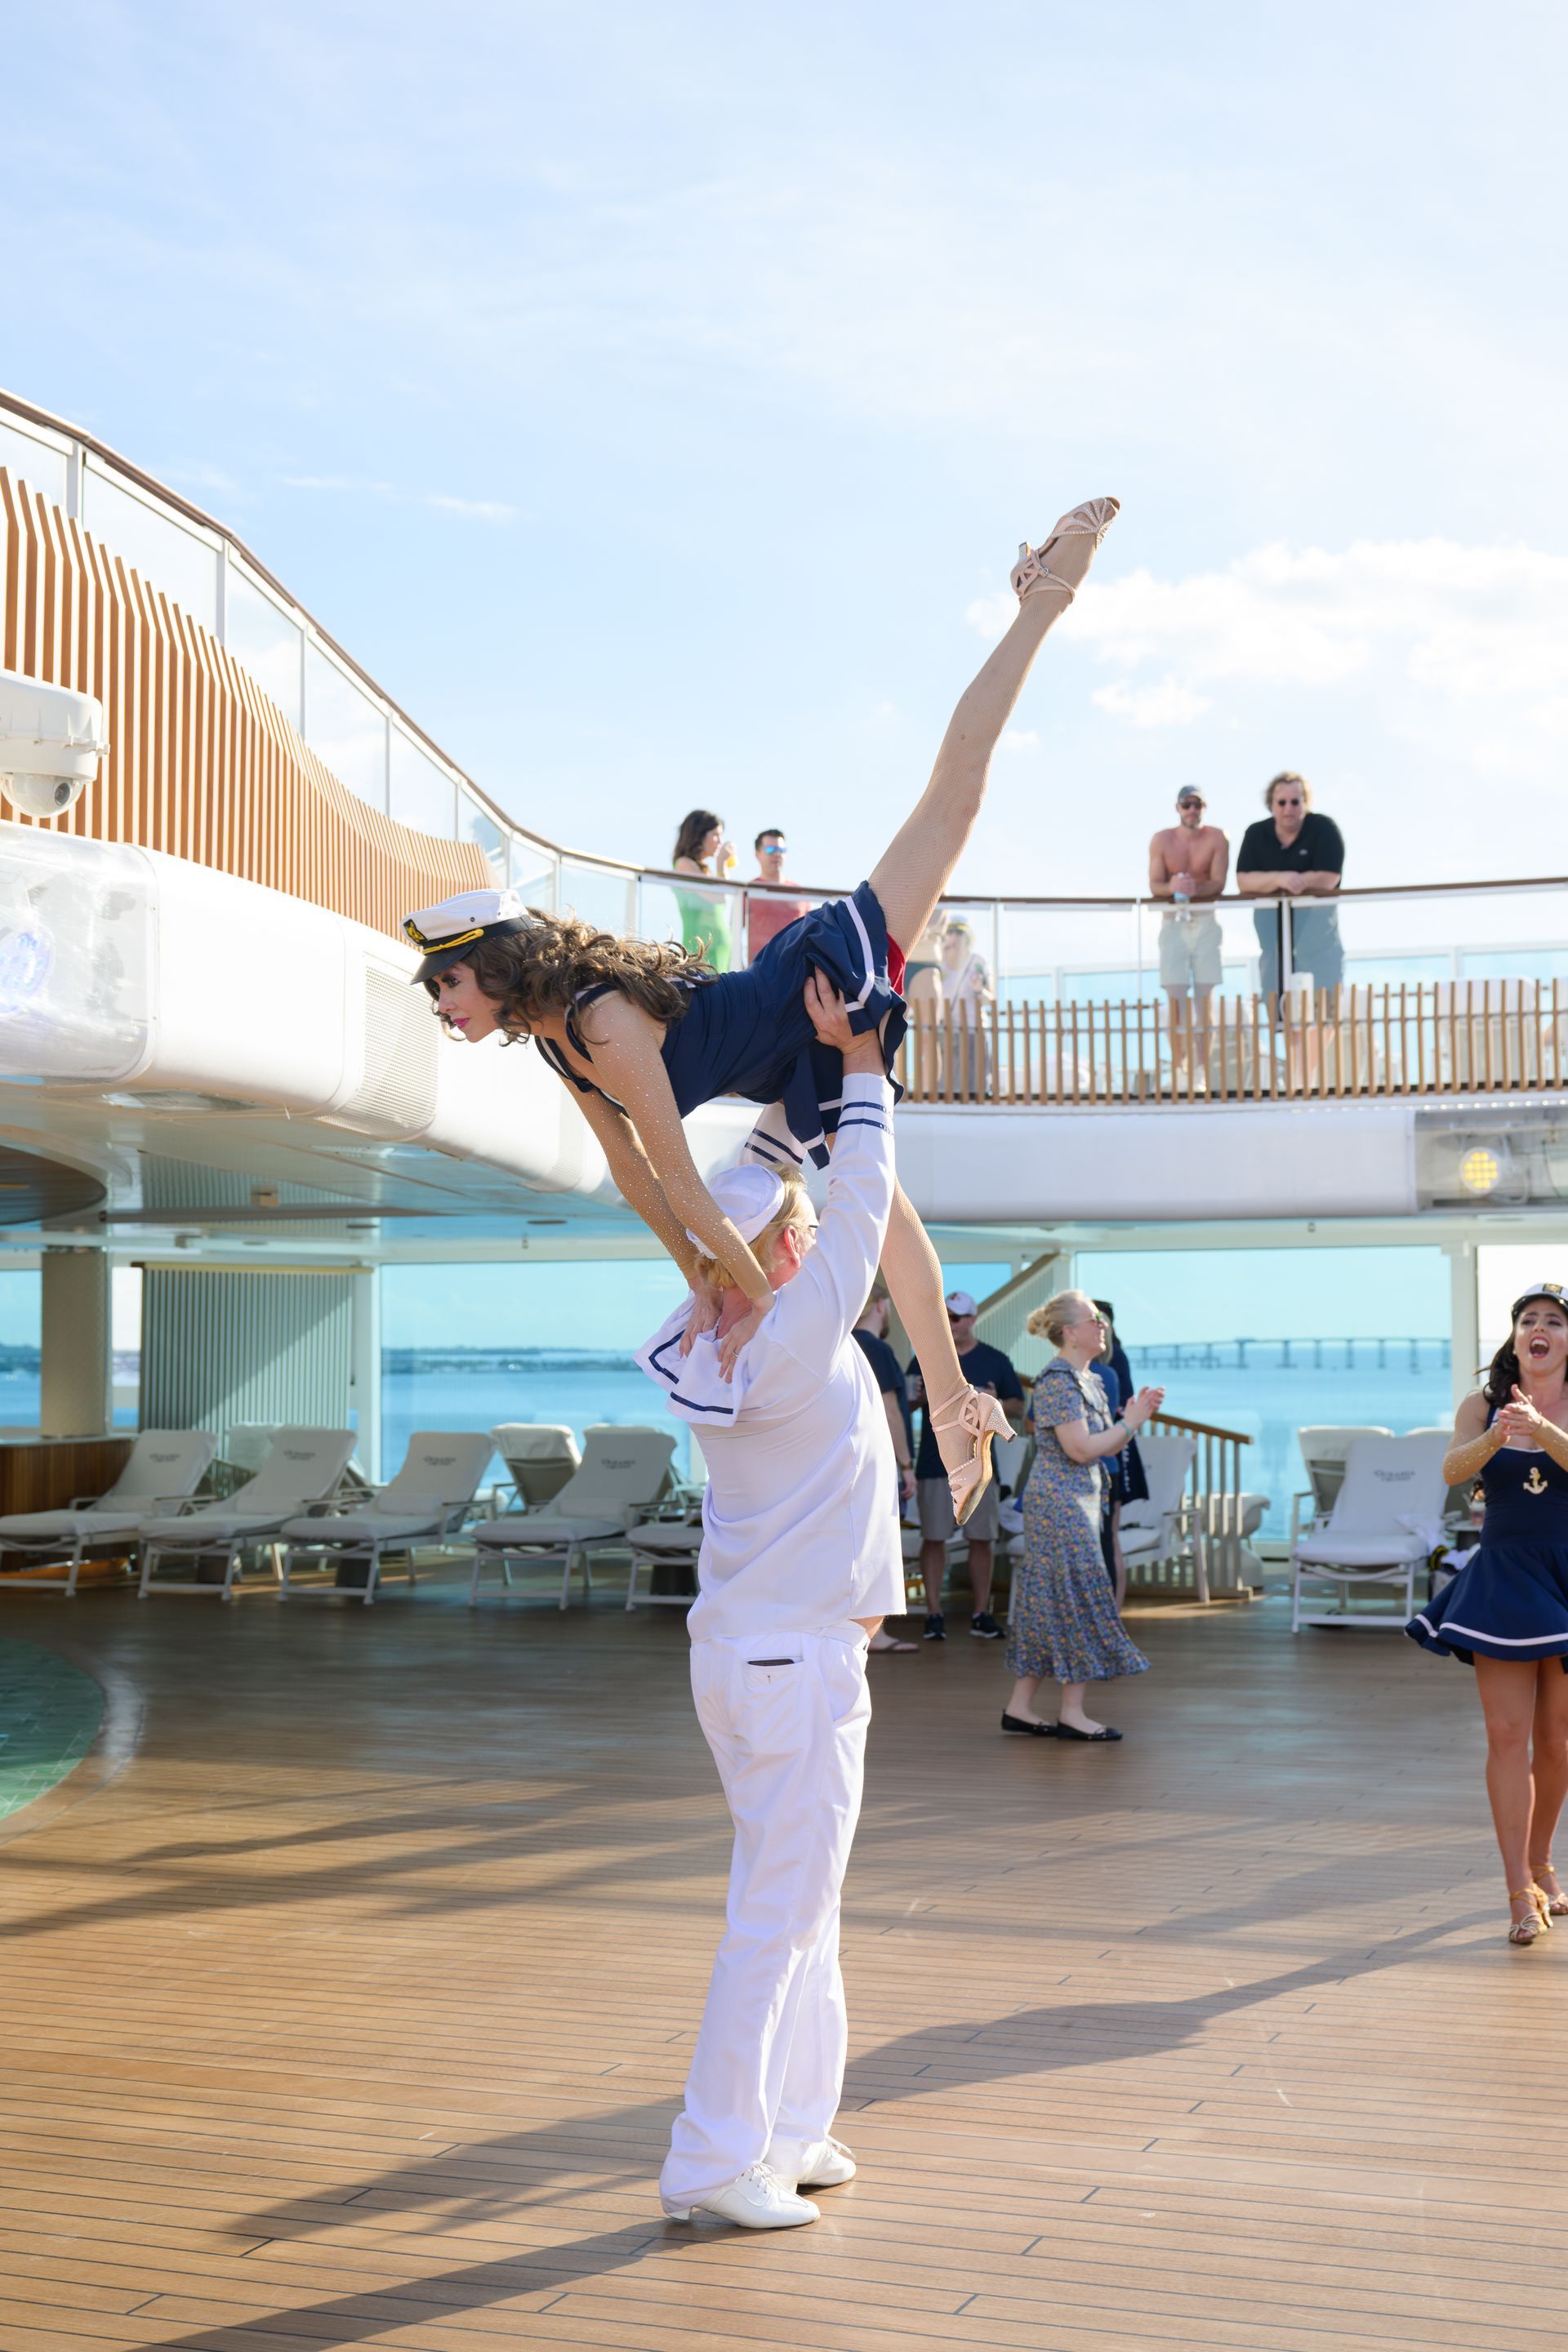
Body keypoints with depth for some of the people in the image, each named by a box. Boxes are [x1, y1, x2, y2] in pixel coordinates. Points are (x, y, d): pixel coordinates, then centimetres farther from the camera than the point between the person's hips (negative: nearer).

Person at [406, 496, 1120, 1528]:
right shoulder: (554, 1039, -4)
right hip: (809, 1072, 7)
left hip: (836, 972, -7)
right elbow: (633, 1173, 3)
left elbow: (682, 1183, -30)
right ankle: (961, 1414, 23)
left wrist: (758, 1291, -26)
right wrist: (705, 1287, 4)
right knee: (879, 1202, 14)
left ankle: (1048, 595, 13)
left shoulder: (608, 1024, -31)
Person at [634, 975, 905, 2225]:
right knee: (777, 1913, -2)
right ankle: (714, 2161, 4)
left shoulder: (712, 1346, 3)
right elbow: (864, 1206, -10)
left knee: (804, 1908, 17)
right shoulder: (797, 1342, -18)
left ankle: (790, 2129, 25)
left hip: (744, 1652, 9)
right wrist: (860, 1063, -1)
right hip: (798, 1661, -9)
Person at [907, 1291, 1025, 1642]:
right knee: (933, 1537, -1)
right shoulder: (925, 1358, 7)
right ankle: (934, 1613, 5)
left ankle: (980, 1613, 11)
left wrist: (997, 1404, -13)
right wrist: (918, 1397, -13)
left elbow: (1019, 1407, 9)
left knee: (982, 1538, 3)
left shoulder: (995, 1360, 6)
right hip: (934, 1462, 0)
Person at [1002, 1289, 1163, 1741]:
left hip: (1079, 1501, 10)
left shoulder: (1087, 1380, 15)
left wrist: (1134, 1415, 2)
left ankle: (1019, 1707, 13)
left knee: (1047, 1601, 9)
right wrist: (1131, 1421, -13)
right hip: (1060, 1503, -10)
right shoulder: (1058, 1381, -15)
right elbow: (1081, 1448, -21)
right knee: (1079, 1598, -7)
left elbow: (1109, 1446, 17)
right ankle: (1072, 1713, -2)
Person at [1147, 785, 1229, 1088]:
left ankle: (1202, 1065, 6)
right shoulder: (1162, 840, -2)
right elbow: (1154, 885, -6)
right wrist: (1171, 887, -29)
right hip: (1173, 922, 0)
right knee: (1176, 997, -5)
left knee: (1204, 996, 2)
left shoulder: (1215, 838, -4)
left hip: (1206, 923, 0)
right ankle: (1178, 1066, -1)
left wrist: (1196, 888, -31)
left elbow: (1219, 882, -11)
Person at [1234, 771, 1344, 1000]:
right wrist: (1279, 879, -24)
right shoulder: (1256, 834, 4)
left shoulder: (1324, 829, -6)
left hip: (1315, 914, -3)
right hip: (1271, 919, 3)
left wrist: (1267, 882, -12)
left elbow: (1327, 880, -14)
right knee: (1275, 997, 4)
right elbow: (1244, 882, -4)